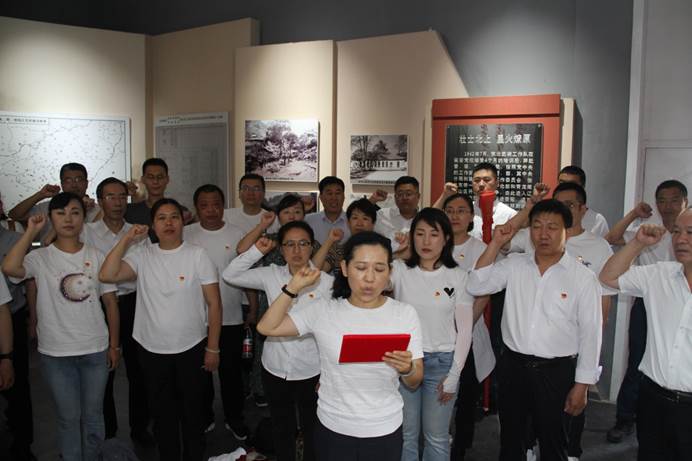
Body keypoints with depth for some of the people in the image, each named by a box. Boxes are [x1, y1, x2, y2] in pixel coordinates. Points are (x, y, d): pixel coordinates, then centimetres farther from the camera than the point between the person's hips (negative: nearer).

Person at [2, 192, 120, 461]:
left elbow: (110, 301, 4)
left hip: (95, 349, 2)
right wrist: (31, 232, -17)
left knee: (93, 416, 15)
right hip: (56, 353, -2)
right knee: (68, 418, 11)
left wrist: (114, 345, 3)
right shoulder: (40, 258, -5)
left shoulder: (96, 256, 1)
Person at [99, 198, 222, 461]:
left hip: (192, 348, -2)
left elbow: (213, 303, -6)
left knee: (193, 411, 13)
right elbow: (107, 275, -16)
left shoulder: (197, 255, -7)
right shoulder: (142, 256, -1)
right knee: (162, 413, 17)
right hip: (152, 350, 2)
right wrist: (127, 240, -14)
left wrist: (213, 348, -7)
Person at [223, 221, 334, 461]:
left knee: (313, 432, 16)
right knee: (281, 430, 22)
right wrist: (257, 251, -10)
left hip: (311, 372, -2)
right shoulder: (271, 275, -3)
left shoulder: (326, 282, -11)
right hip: (274, 369, 2)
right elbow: (230, 275, 0)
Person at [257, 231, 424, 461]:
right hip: (332, 429, 0)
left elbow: (414, 383, -3)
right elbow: (267, 327, -4)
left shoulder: (404, 313, -8)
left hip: (384, 431, 0)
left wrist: (407, 368, -26)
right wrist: (294, 287, -8)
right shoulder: (323, 309, -7)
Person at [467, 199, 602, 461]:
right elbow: (476, 287, -6)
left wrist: (582, 385, -6)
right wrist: (495, 244, -10)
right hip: (513, 366, 3)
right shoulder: (514, 266, 1)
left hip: (556, 371, -2)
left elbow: (590, 333, -5)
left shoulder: (583, 277, -6)